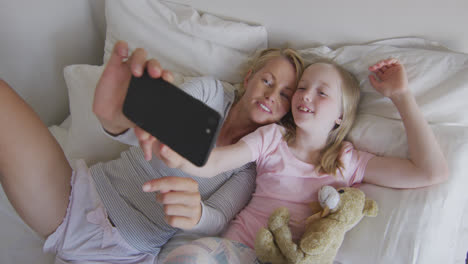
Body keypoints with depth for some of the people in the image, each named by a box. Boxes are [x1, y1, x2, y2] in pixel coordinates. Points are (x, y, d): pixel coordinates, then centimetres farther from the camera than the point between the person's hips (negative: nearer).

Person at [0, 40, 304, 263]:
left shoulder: (257, 161, 2)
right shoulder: (209, 91, 1)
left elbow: (217, 221, -11)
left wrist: (195, 213, -38)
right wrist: (118, 116, -44)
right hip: (82, 196, -2)